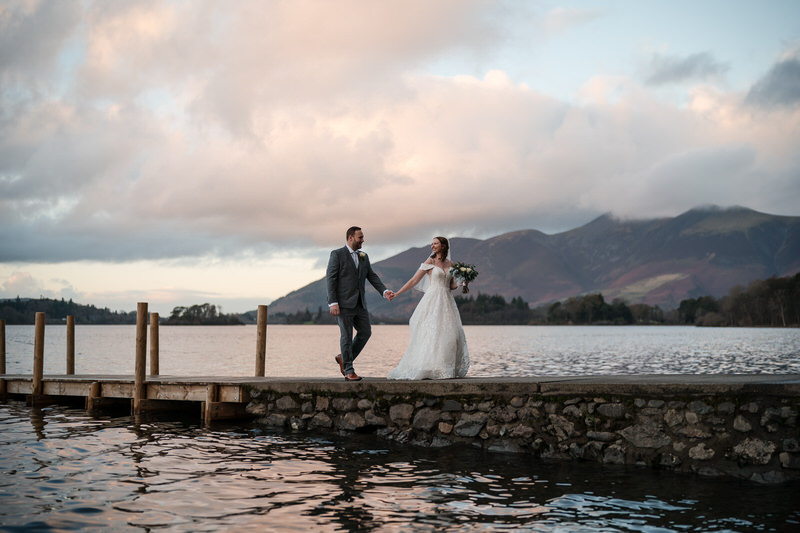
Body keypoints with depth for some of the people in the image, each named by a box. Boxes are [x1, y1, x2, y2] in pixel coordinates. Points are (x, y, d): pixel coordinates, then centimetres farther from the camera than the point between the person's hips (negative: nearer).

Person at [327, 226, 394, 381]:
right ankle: (348, 371, 6)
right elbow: (331, 278, -9)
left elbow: (372, 276, 12)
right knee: (346, 336, -2)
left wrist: (384, 291, -5)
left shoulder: (363, 257, 15)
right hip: (344, 303, -7)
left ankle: (344, 358, 23)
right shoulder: (337, 254, -5)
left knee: (365, 332, 6)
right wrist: (333, 303, -17)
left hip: (360, 303, 7)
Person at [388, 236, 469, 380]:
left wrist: (460, 284, -4)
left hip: (447, 302, 5)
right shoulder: (429, 262, 1)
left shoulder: (450, 264, 13)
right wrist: (397, 294, -2)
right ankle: (429, 368, -8)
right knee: (431, 333, -10)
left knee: (451, 334, 0)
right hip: (433, 301, -4)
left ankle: (450, 369, 7)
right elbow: (414, 280, 1)